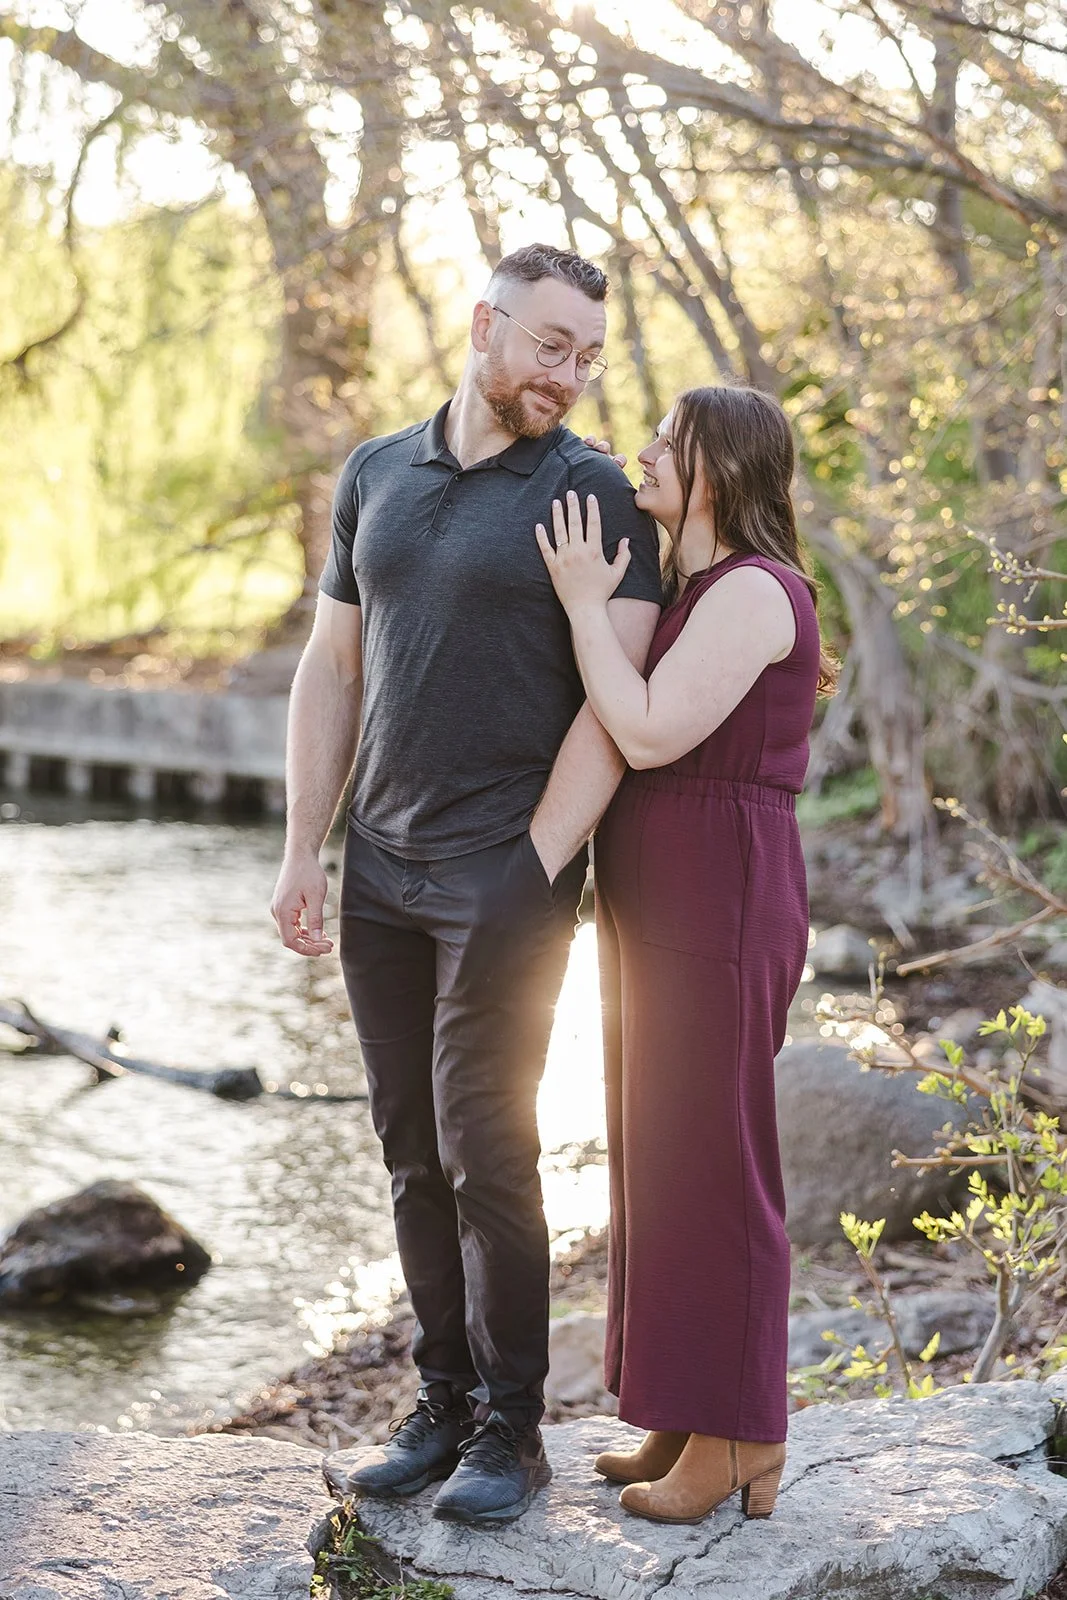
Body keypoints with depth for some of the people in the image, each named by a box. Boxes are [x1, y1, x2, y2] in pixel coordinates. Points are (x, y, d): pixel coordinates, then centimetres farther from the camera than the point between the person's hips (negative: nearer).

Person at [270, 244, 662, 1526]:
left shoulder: (594, 497, -4)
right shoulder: (374, 477, 11)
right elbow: (331, 671, 13)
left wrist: (536, 866, -17)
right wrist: (303, 850, 8)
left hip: (506, 875, -5)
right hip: (380, 875, 5)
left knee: (484, 1150, -4)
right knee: (413, 1152, 10)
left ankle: (510, 1427, 9)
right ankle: (442, 1402, 22)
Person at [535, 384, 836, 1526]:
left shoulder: (753, 592, -15)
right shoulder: (692, 594, 15)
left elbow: (650, 736, -22)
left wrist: (584, 603, -15)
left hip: (717, 905, -10)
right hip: (656, 905, 10)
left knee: (705, 1160, -3)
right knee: (663, 1153, 13)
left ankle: (736, 1441, 8)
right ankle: (686, 1417, 23)